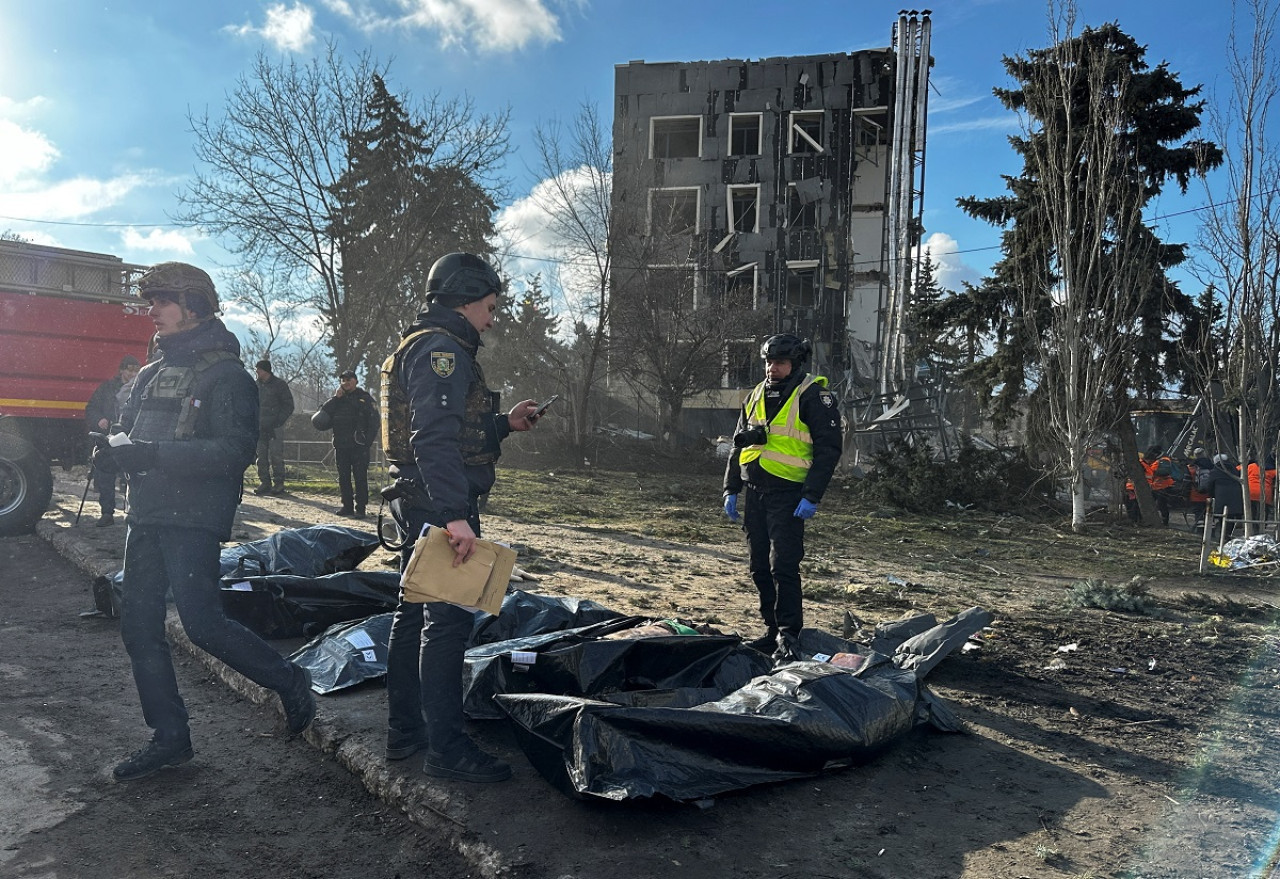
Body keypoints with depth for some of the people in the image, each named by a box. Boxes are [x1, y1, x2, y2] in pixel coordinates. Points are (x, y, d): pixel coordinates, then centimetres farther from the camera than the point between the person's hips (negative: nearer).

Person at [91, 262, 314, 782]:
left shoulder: (226, 374, -8)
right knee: (138, 626, 8)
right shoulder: (152, 374, 17)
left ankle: (289, 682, 11)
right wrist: (115, 449, -5)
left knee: (203, 624, -12)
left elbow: (235, 451, -19)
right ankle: (170, 738, 19)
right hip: (146, 516, 8)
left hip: (193, 519, -8)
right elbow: (127, 430, 20)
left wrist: (152, 452, -25)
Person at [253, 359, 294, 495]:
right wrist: (255, 422, 4)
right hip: (260, 427, 5)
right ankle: (265, 483, 11)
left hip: (275, 427, -5)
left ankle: (279, 483, -2)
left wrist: (277, 422, -11)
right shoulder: (257, 385, 14)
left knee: (276, 456, -7)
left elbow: (289, 406, -2)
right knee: (261, 456, 4)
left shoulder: (279, 384, 0)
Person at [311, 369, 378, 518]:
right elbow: (320, 416, 3)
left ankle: (360, 507, -3)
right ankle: (347, 505, 17)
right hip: (340, 445, 5)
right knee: (343, 478, 9)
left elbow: (374, 421, -3)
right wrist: (335, 398, -5)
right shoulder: (336, 399, 16)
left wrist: (367, 440, -12)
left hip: (359, 446, -5)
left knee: (360, 477, -6)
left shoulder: (365, 398, 3)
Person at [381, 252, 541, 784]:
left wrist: (504, 424, 20)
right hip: (441, 506, -11)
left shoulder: (421, 347, 20)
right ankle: (446, 749, 0)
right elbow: (435, 440, -26)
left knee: (414, 614, 15)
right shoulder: (442, 349, -14)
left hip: (419, 505, 11)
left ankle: (404, 730, 27)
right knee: (449, 620, -7)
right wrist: (455, 516, -31)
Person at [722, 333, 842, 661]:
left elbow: (829, 448, -10)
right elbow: (738, 446, 20)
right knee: (760, 567, 10)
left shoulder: (813, 395, -6)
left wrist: (812, 497, -16)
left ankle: (788, 636, 1)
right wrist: (731, 489, 13)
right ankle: (772, 630, 22)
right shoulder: (756, 396, 14)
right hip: (755, 493, 7)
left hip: (788, 496, -7)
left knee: (783, 566, -10)